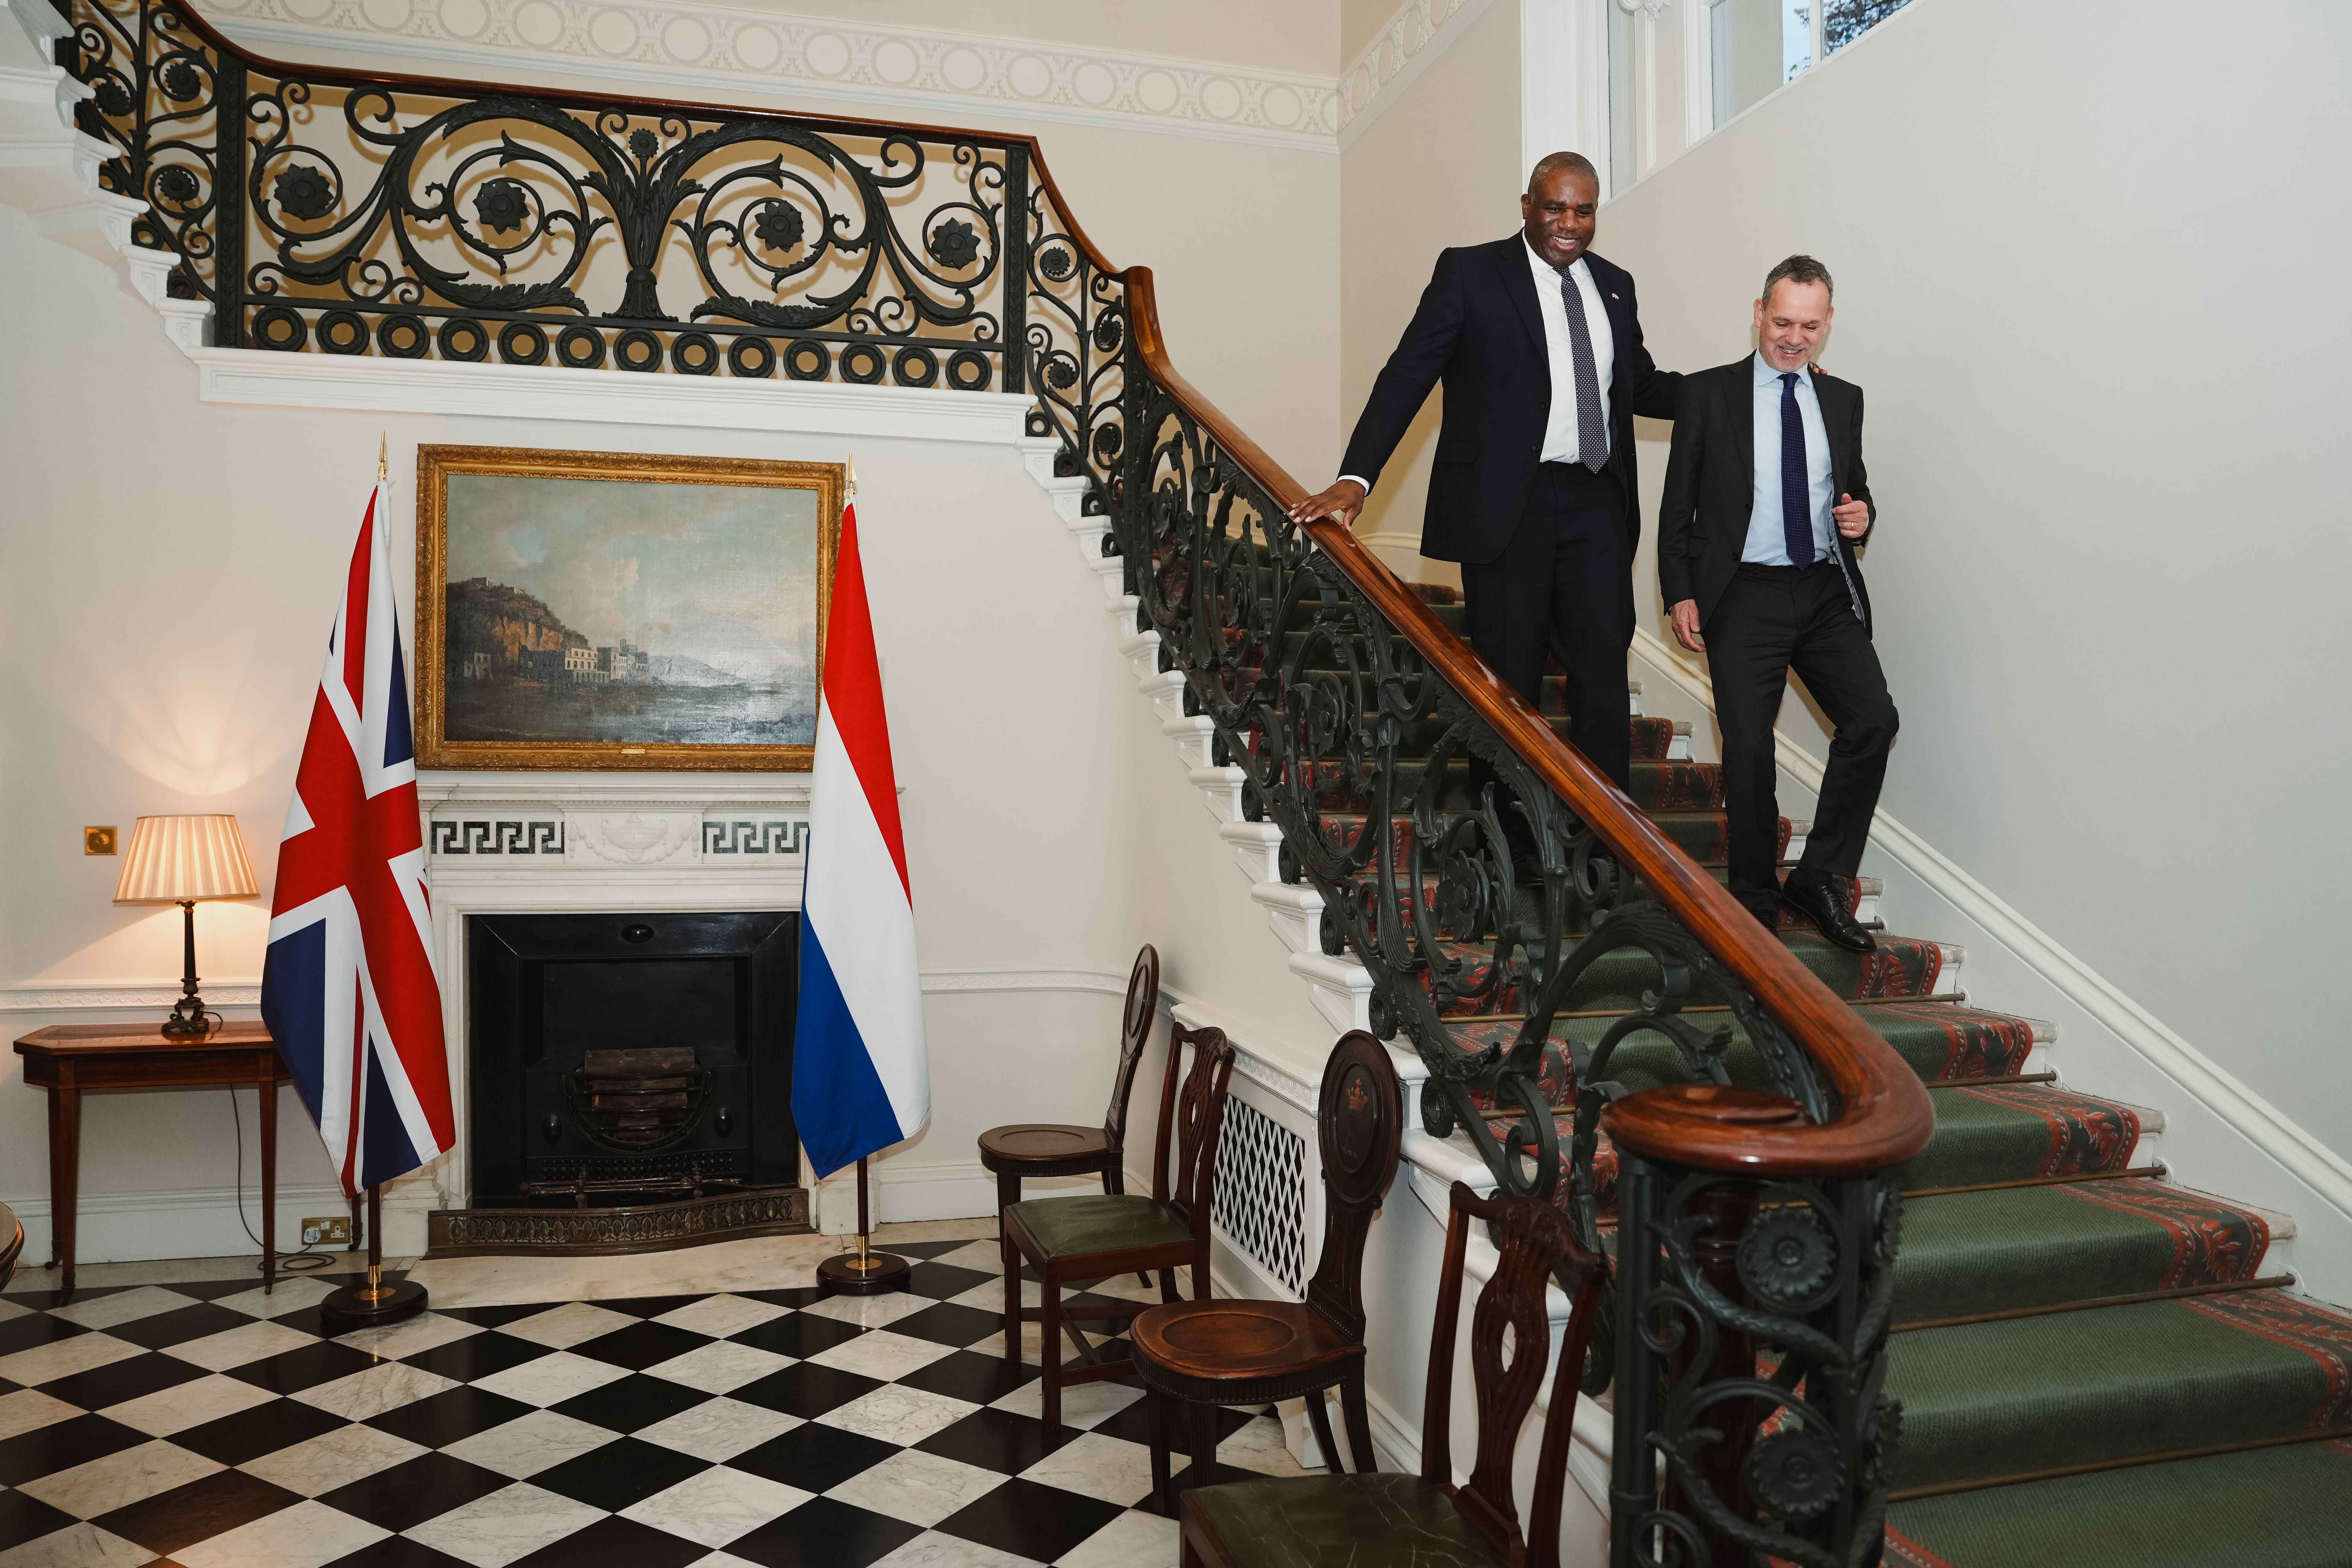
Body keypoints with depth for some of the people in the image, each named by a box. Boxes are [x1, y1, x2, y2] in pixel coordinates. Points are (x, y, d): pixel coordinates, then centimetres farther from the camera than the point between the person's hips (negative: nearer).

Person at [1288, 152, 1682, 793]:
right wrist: (1355, 479, -18)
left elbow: (1640, 386, 22)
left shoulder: (1614, 284, 15)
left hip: (1598, 503, 4)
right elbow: (1406, 377, -7)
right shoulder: (1470, 271, 0)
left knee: (1604, 680, 4)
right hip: (1507, 506, -4)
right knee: (1509, 684, 3)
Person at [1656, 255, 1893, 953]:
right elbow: (1678, 505, 3)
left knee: (1874, 718, -12)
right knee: (1748, 748, -4)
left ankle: (1820, 877, 2)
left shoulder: (1843, 399, 14)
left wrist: (1861, 515, 0)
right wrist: (1680, 594, -5)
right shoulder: (1709, 393, 3)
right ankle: (1755, 896, 14)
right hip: (1744, 596, -3)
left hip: (1827, 592, 3)